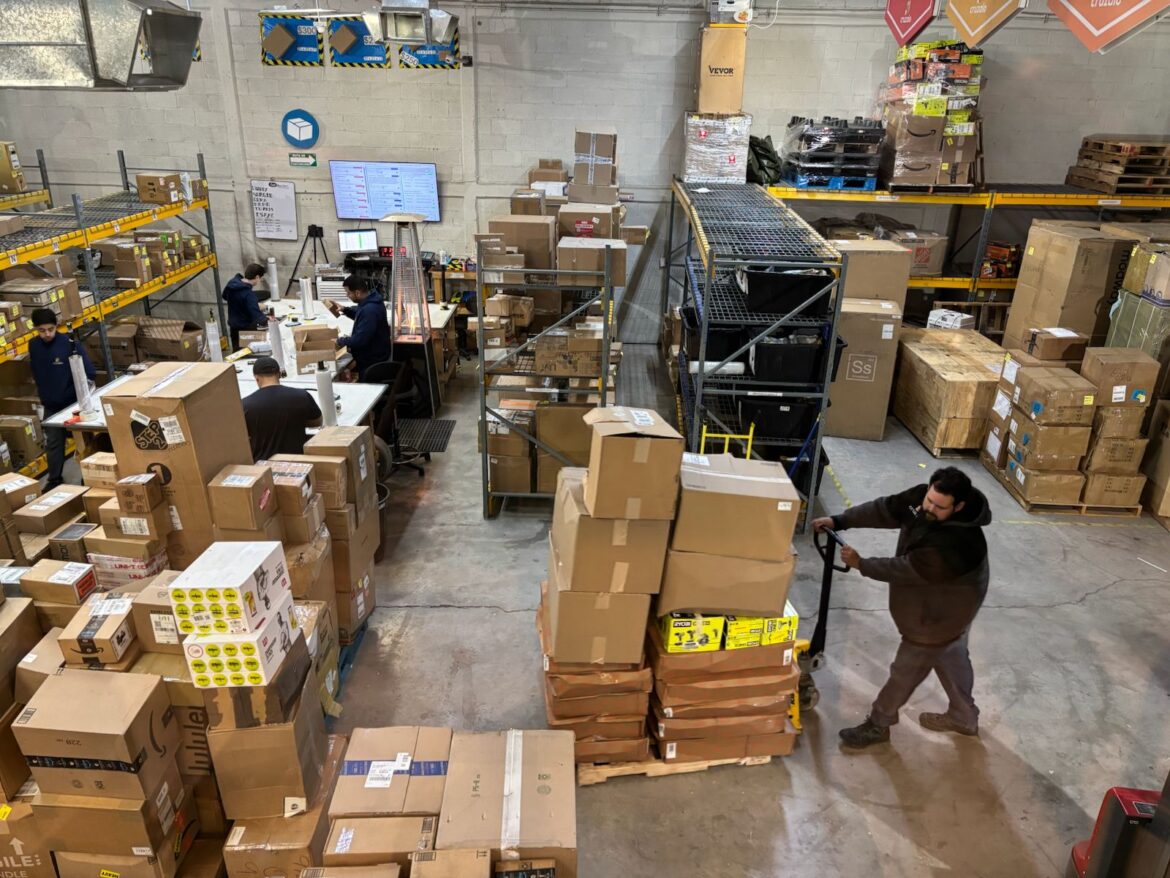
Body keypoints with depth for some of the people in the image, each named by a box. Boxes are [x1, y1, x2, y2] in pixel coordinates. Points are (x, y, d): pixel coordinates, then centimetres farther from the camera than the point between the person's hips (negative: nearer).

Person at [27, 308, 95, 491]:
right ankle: (54, 479, 25)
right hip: (51, 404, 4)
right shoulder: (33, 345, -3)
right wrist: (43, 394, 11)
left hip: (73, 401, -4)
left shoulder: (69, 343, -17)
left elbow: (89, 371, -19)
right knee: (53, 442, 12)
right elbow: (35, 372, 12)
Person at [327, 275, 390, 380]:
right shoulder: (370, 300, 0)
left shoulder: (370, 310, -32)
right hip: (371, 356, 10)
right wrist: (345, 310, 6)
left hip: (371, 360, -10)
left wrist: (340, 341, -16)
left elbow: (360, 339, -30)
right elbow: (361, 316, 21)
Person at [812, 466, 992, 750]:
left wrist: (860, 564, -26)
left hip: (941, 612, -9)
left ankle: (878, 724, 28)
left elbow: (908, 570, -34)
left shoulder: (957, 543, -40)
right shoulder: (922, 497, -16)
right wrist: (839, 521, -19)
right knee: (951, 657, 27)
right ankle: (964, 717, 50)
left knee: (907, 668, 8)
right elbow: (885, 509, -10)